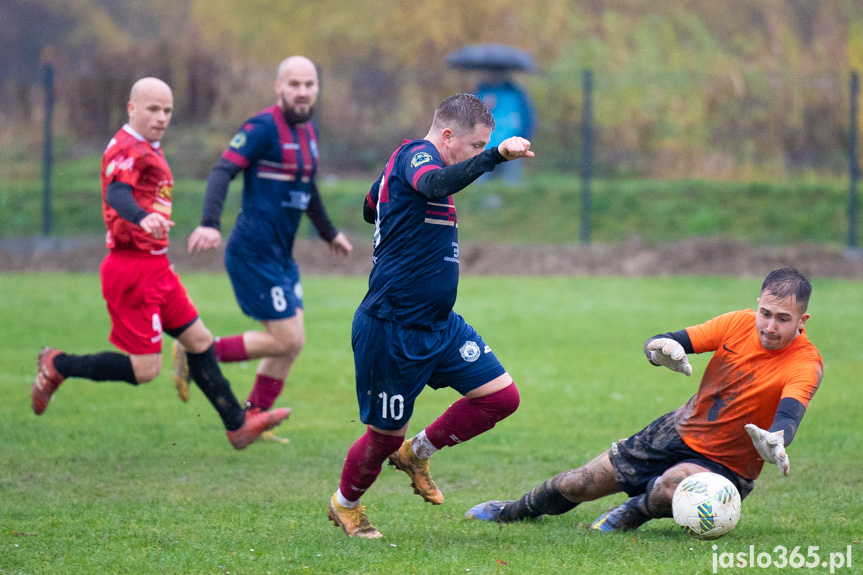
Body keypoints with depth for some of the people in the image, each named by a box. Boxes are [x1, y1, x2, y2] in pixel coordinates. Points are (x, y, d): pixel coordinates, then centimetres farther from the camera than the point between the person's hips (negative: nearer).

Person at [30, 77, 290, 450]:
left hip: (155, 267, 10)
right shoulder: (127, 148, -15)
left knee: (199, 340, 11)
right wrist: (144, 218, -53)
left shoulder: (148, 149, 16)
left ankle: (238, 424, 18)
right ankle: (57, 367, 7)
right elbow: (116, 193, -34)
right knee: (145, 369, -7)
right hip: (132, 268, -10)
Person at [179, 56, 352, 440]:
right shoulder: (264, 127, -14)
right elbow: (222, 172, -22)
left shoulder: (308, 131, 12)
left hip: (280, 255, 9)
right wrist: (209, 224, -37)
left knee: (290, 342, 8)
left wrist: (329, 233, 39)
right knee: (287, 340, -9)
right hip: (255, 253, -9)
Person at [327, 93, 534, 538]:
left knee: (502, 396, 0)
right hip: (391, 330, -10)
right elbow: (436, 184, -42)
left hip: (438, 325, 10)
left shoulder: (408, 161, 14)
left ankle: (417, 453, 19)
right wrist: (495, 156, -49)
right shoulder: (416, 155, -15)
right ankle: (345, 505, 30)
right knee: (386, 434, 3)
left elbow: (371, 210, 33)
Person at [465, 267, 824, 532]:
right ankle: (518, 510, 42)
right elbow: (655, 344, -9)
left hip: (723, 465, -5)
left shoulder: (805, 363, -23)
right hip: (679, 431, 5)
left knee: (667, 489, -37)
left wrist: (774, 441, -65)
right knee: (579, 485, 9)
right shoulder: (739, 324, -9)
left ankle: (632, 514, 1)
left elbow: (789, 415, -42)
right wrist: (663, 349, -34)